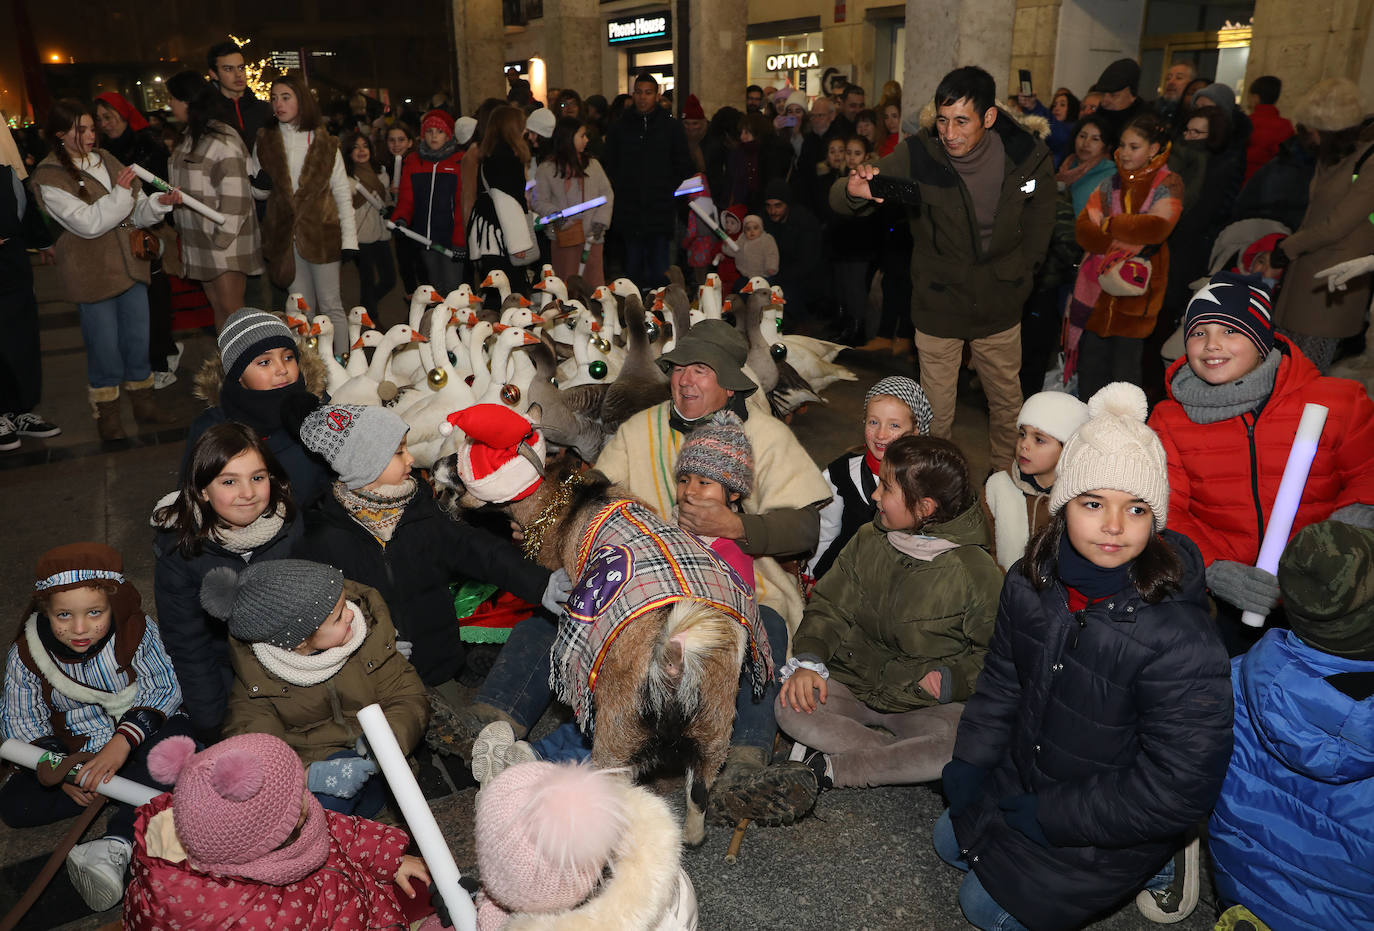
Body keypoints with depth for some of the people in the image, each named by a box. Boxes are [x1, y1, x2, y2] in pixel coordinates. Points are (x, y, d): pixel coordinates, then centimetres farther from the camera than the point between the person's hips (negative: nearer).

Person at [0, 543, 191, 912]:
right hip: (70, 754, 3)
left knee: (179, 732, -35)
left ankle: (116, 845, -35)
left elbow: (163, 690, -18)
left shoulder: (138, 631, -19)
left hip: (133, 742, -2)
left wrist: (122, 743, -31)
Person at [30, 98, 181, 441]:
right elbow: (88, 223, -17)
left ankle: (143, 401, 27)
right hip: (92, 274, -5)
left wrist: (159, 203, -11)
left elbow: (137, 213, 9)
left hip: (131, 264, 5)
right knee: (104, 345, 3)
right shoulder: (49, 177, -9)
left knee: (138, 338, 12)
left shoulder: (107, 161, 10)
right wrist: (120, 193, -17)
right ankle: (107, 412, 20)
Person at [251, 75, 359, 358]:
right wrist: (260, 184, -10)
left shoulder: (324, 143, 1)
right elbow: (260, 192, 15)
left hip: (321, 232, -3)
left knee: (330, 305, -1)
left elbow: (342, 192, -1)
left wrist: (349, 238, -9)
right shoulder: (265, 141, 8)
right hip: (284, 236, 3)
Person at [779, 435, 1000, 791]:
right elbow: (829, 606, 6)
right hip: (854, 683, 3)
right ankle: (906, 763, -20)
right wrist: (808, 660, -10)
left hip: (925, 704, -3)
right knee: (790, 707, -24)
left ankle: (831, 769, -23)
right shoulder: (867, 541, 1)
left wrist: (951, 680, -20)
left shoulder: (976, 571, -10)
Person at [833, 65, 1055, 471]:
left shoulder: (1029, 156, -11)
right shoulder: (917, 155, -17)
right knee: (936, 415, 6)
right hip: (938, 305, -2)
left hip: (1000, 307, 2)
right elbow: (838, 200, -20)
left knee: (1007, 402, 20)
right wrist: (855, 191, -43)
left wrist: (1018, 271, 9)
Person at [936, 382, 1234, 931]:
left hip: (1107, 824, -7)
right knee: (950, 842, 21)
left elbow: (1178, 787, -29)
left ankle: (1157, 865, 13)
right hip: (1027, 773, 7)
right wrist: (968, 765, -3)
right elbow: (1001, 681, 4)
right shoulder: (1030, 586, -13)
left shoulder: (1180, 639, -34)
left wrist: (1048, 817, -22)